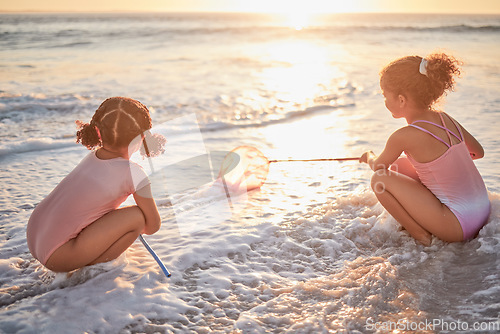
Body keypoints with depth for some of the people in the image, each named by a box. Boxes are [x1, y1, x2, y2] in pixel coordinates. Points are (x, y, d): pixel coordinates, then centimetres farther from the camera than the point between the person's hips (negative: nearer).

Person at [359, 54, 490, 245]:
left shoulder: (404, 136, -19)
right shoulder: (445, 118, 2)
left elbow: (379, 166, 3)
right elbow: (478, 152, 18)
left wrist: (369, 157, 26)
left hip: (459, 226, -8)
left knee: (380, 179, -7)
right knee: (399, 165, 15)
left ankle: (420, 235, 1)